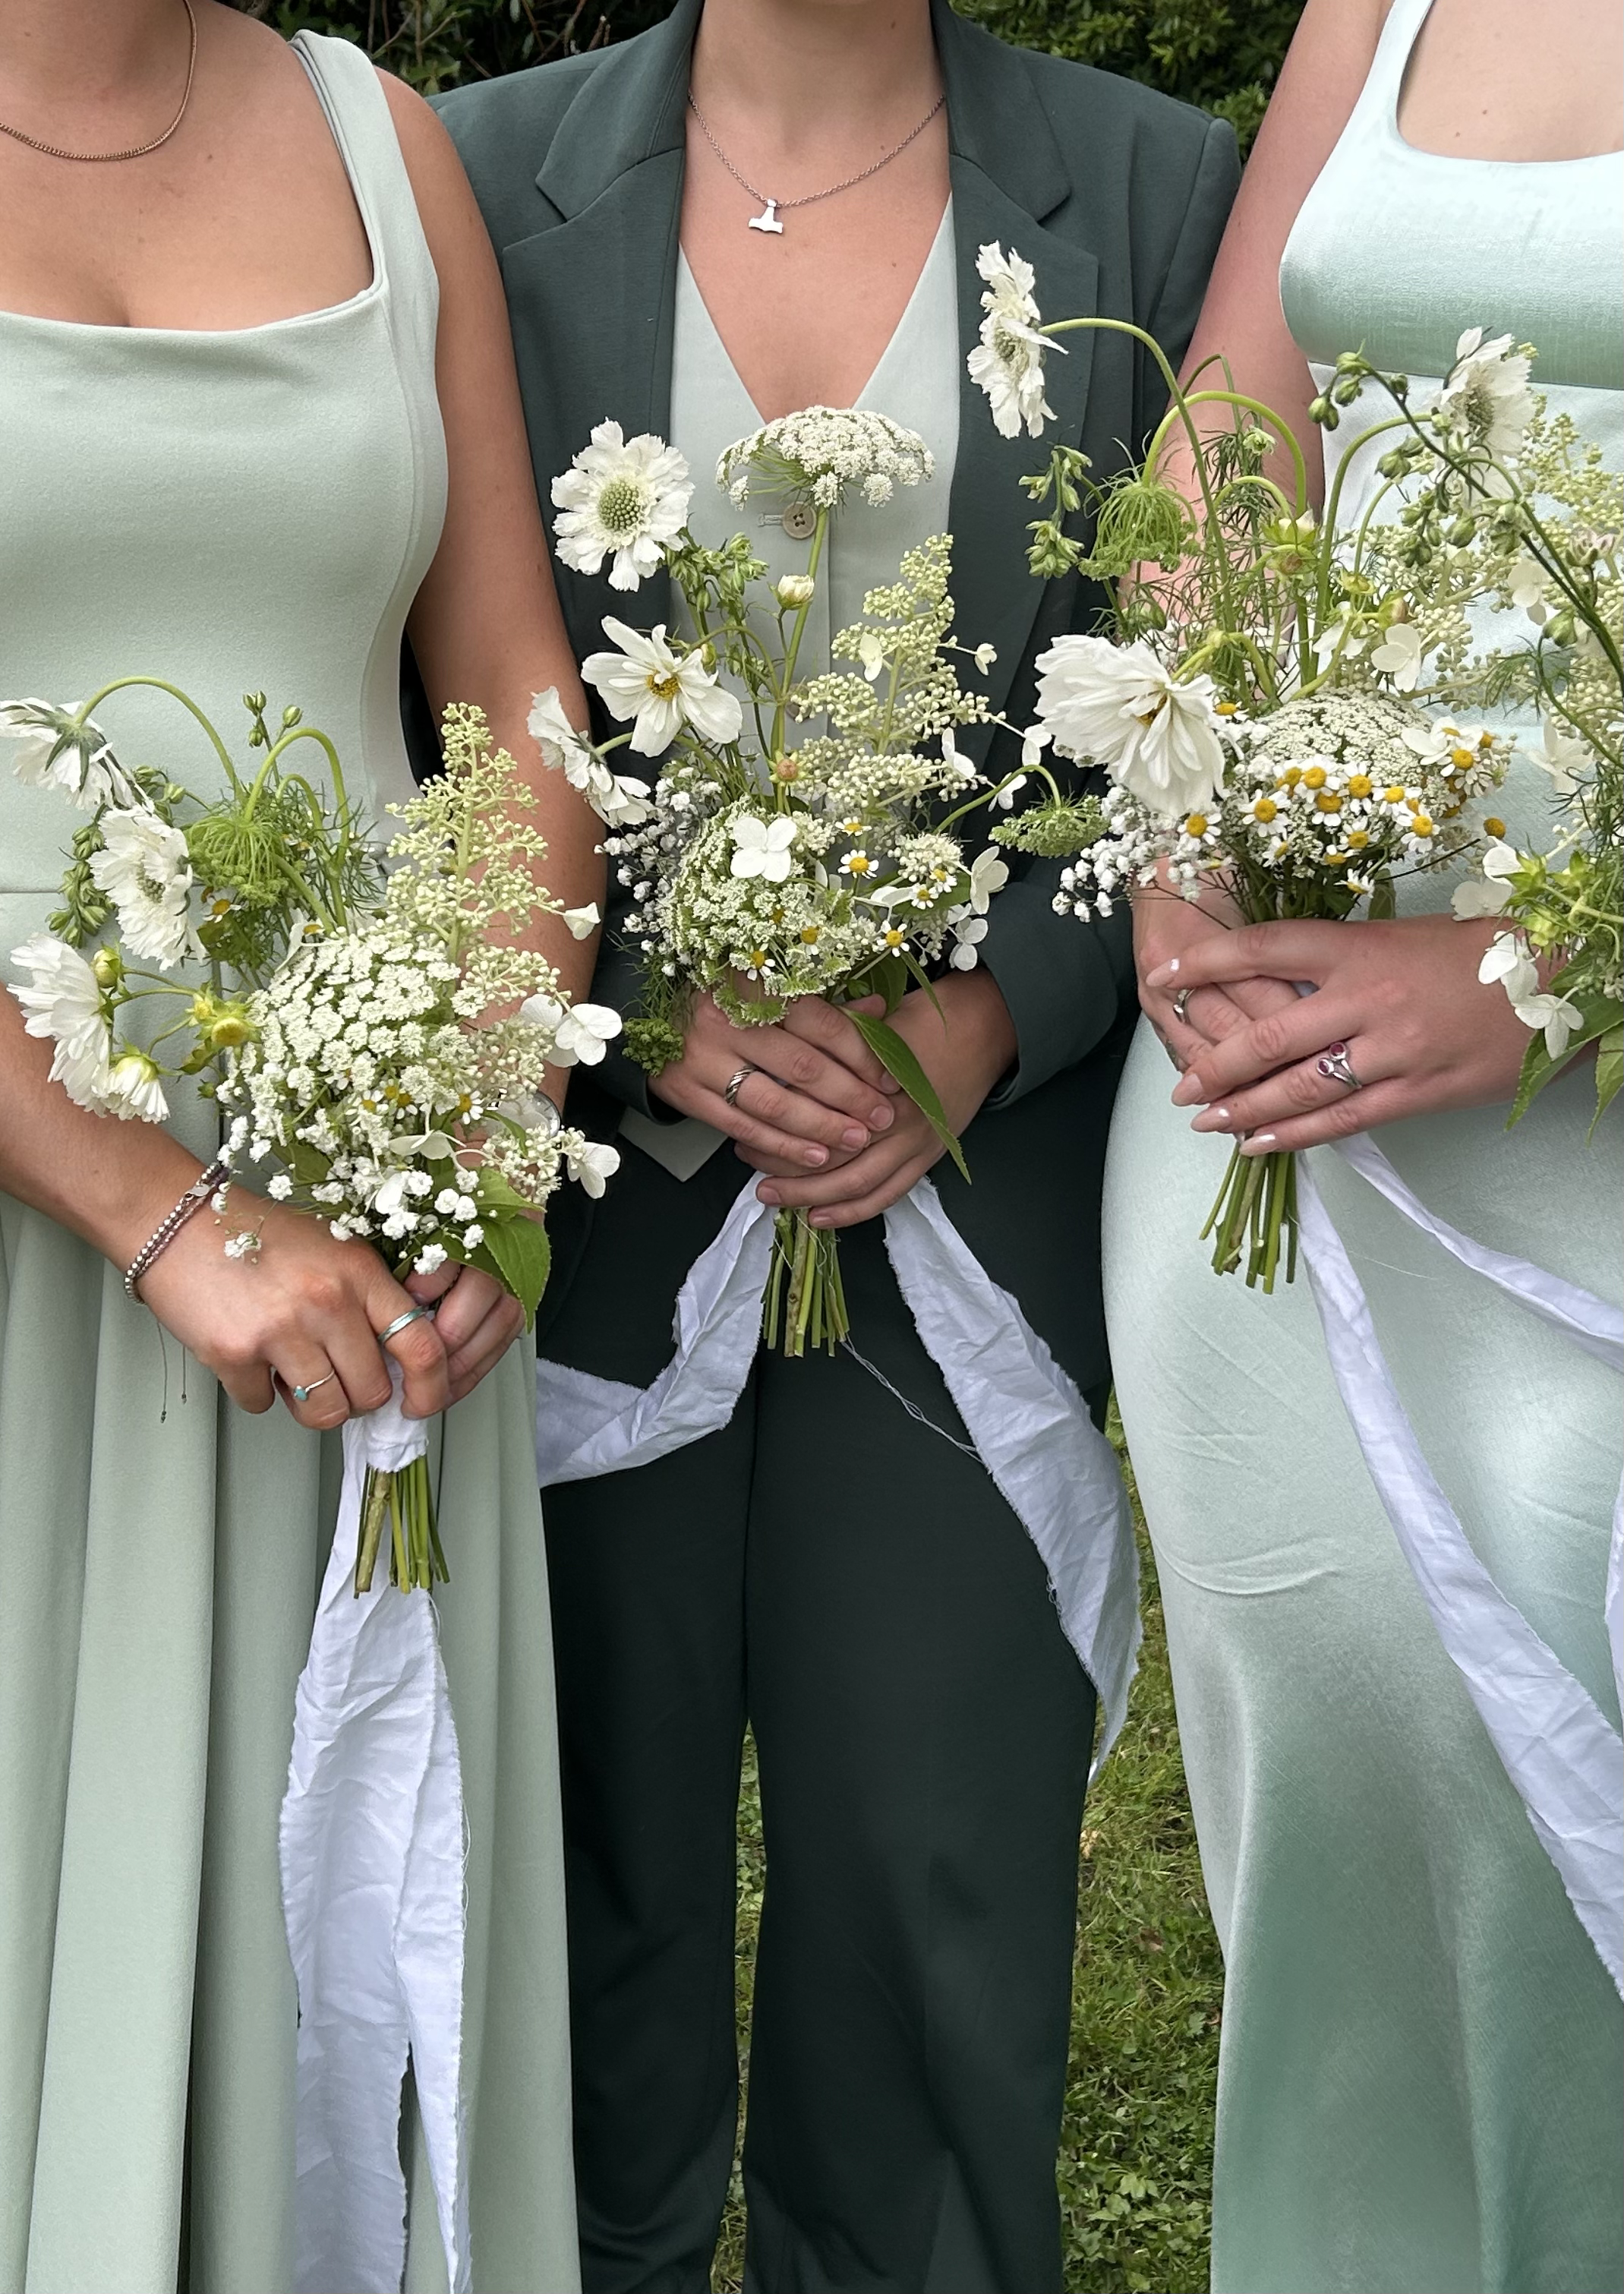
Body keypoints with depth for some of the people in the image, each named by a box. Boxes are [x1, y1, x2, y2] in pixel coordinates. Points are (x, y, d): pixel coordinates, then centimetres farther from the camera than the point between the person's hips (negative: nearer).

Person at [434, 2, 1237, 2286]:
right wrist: (641, 1006, -10)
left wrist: (992, 1025, -10)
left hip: (979, 1144, 0)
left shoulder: (1154, 189, 3)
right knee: (599, 1839, 10)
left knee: (940, 1870, 5)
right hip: (595, 1161, 0)